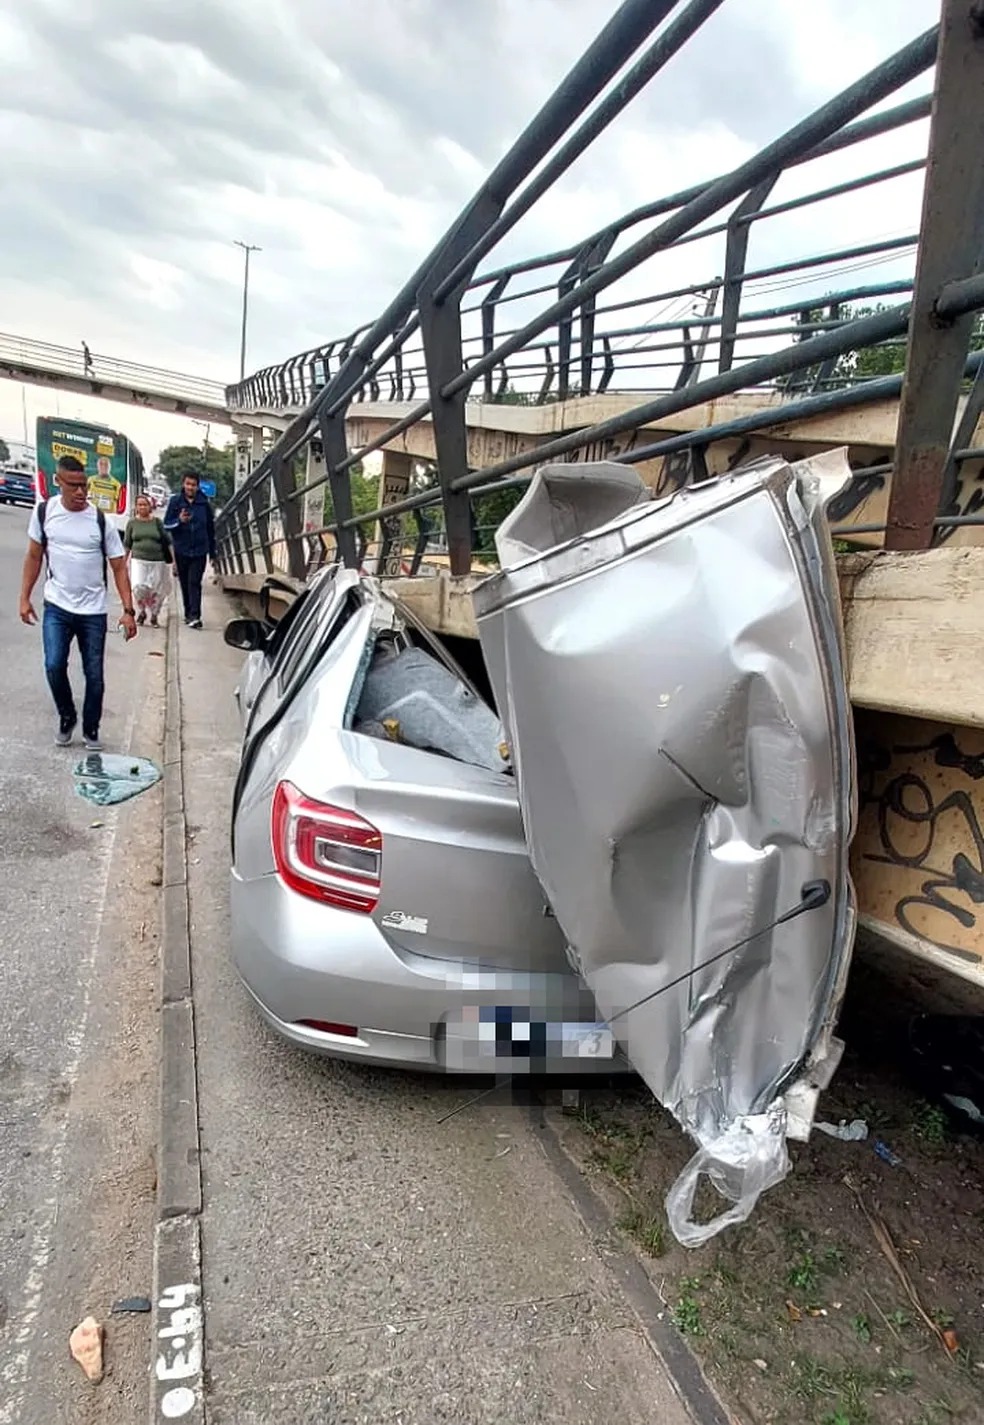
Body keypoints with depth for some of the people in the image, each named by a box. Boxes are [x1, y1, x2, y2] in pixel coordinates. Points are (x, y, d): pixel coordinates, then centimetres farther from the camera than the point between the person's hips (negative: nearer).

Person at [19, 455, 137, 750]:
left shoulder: (100, 521, -7)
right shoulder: (44, 512, -2)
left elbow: (119, 568, -4)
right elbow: (34, 556, 8)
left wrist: (128, 610, -11)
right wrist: (25, 598, 3)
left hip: (93, 611, -1)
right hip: (56, 607, 1)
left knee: (94, 675, 5)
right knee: (54, 666, -10)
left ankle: (91, 730, 23)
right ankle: (66, 718, 16)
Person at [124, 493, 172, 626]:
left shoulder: (157, 522, 6)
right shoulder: (132, 523, 7)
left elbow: (167, 542, 8)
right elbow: (127, 545, 11)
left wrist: (172, 559, 5)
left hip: (157, 561, 1)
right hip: (138, 560, 0)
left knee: (156, 590, 3)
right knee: (138, 587, -17)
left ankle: (154, 615, 22)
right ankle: (142, 611, 6)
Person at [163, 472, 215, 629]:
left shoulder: (204, 504, 3)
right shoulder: (175, 501, 0)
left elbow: (210, 528, 11)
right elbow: (166, 525, 0)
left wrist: (212, 551, 12)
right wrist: (179, 521, -21)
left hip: (199, 551, -1)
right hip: (181, 550, 1)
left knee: (195, 583, -10)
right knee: (185, 584, 10)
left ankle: (194, 616, -15)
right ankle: (188, 614, 22)